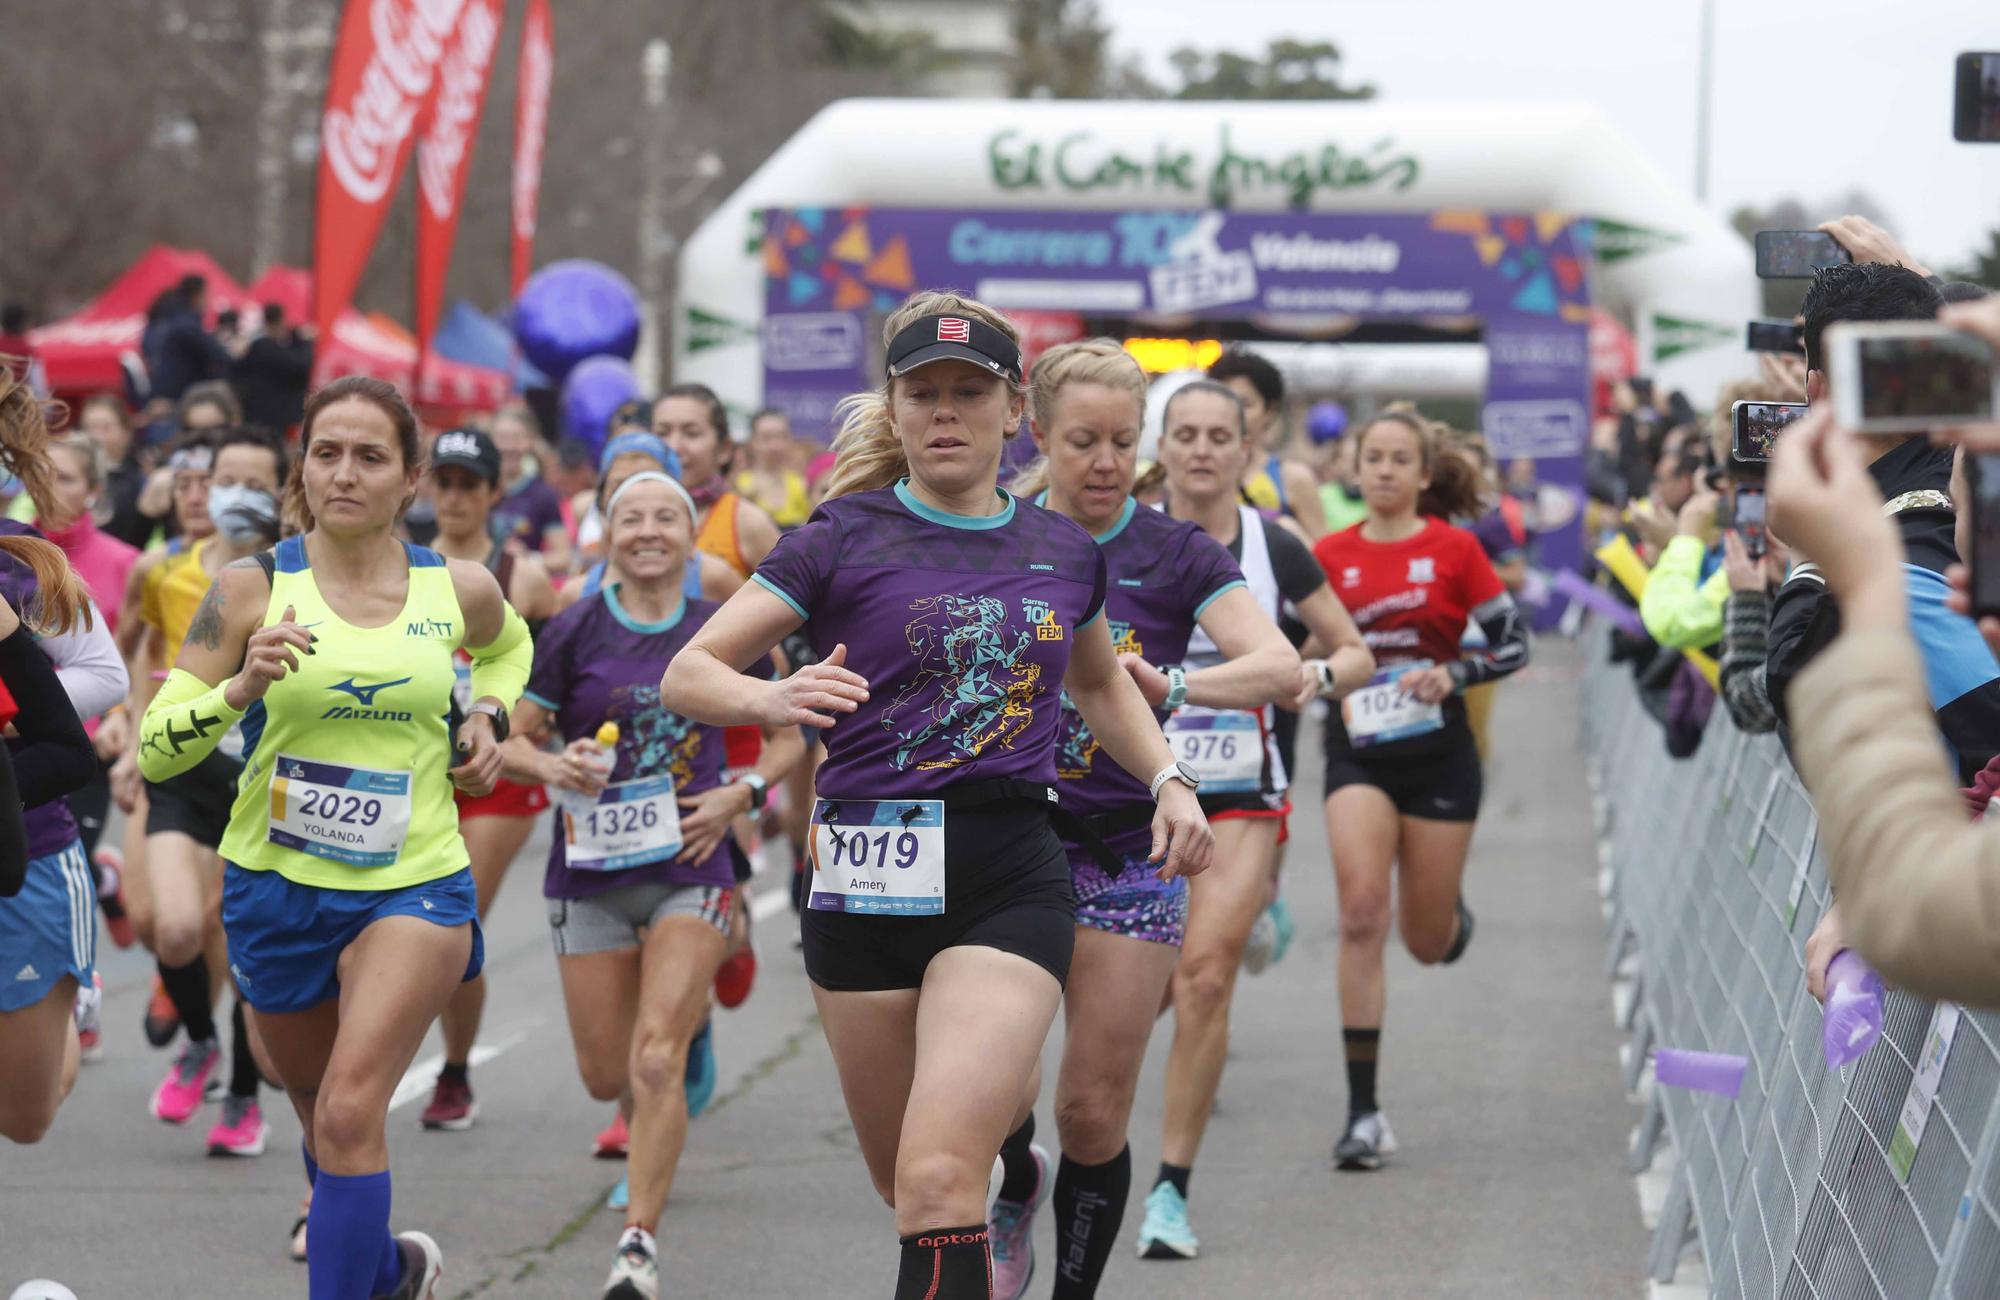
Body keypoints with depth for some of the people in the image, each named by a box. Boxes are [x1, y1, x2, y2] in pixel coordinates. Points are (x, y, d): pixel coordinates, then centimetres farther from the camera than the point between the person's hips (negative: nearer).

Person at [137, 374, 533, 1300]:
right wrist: (242, 686, -26)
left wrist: (488, 720, 5)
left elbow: (508, 644, 24)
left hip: (413, 886, -2)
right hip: (276, 886, 2)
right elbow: (153, 749, -10)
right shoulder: (253, 589, -8)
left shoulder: (460, 591, -3)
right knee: (321, 1117, 20)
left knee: (349, 1113, -21)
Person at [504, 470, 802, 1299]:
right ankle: (651, 1152, 42)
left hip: (690, 867, -1)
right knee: (606, 1075, 7)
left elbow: (787, 738, 10)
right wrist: (555, 767, -18)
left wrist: (742, 793, -7)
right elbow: (515, 742, 3)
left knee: (657, 1058, -16)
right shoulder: (575, 631, -2)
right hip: (591, 870, 1)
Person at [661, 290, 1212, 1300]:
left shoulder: (1065, 553, 10)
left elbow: (1102, 685, 31)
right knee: (911, 1189, 10)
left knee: (941, 1180, -18)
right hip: (867, 883, 0)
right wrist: (770, 698, -24)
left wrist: (1170, 780, 14)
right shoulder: (846, 539, 0)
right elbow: (686, 675, -3)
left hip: (1011, 883, 0)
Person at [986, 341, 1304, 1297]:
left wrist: (1168, 687, -33)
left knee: (1094, 1114, -1)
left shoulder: (1176, 555, -3)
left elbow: (1280, 668, -17)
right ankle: (1017, 1185, 24)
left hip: (1130, 854, -1)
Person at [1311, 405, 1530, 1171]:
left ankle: (1449, 910, 50)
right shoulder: (1330, 556, 3)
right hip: (1358, 753, 0)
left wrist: (1452, 675, -14)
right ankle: (1363, 1112, -16)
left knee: (1428, 942, 8)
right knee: (1361, 912, -18)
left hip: (1438, 753, 0)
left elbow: (1513, 643, 0)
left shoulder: (1453, 549, -1)